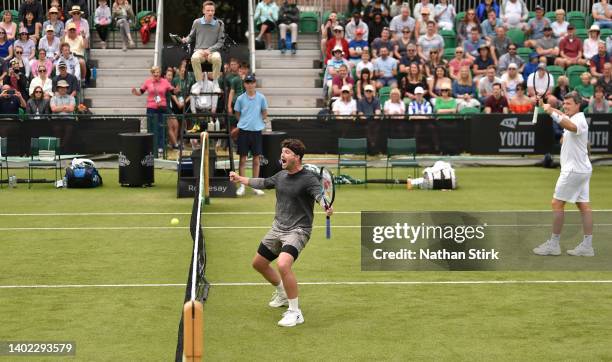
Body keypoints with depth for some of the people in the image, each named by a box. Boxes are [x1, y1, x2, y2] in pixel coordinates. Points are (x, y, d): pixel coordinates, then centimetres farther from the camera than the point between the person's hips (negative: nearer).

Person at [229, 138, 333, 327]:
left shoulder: (308, 178, -16)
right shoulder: (281, 175, 7)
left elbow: (319, 194, -33)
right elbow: (264, 183, 26)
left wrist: (326, 206, -55)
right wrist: (241, 179, 32)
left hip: (298, 230, -9)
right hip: (277, 228, 9)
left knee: (283, 264, -31)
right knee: (258, 263, 19)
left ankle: (295, 312, -17)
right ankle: (282, 293, 44)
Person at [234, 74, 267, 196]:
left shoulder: (261, 98, 0)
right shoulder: (241, 99, 0)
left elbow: (265, 113, 11)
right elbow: (237, 113, 11)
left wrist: (259, 121, 3)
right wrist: (244, 122, 4)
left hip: (256, 130, 1)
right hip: (243, 131, -1)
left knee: (256, 159, 5)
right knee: (243, 158, 2)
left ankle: (255, 186, 13)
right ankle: (242, 185, 8)